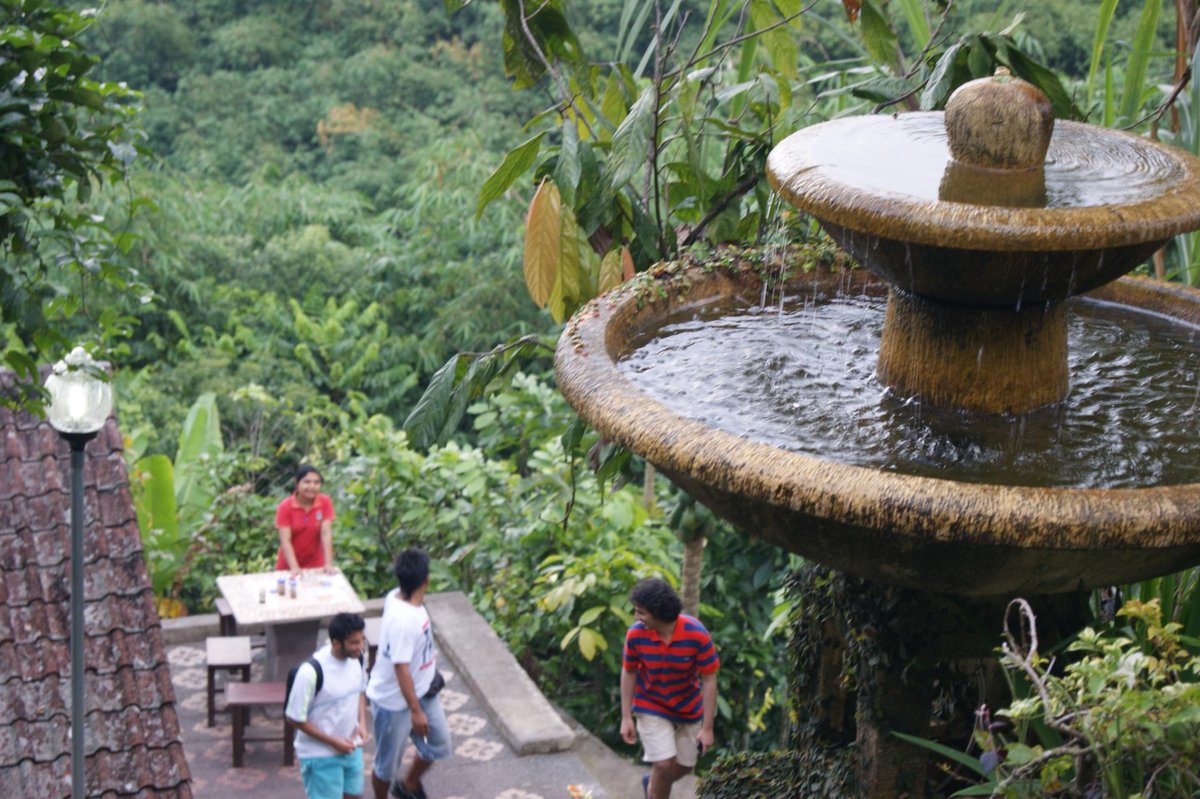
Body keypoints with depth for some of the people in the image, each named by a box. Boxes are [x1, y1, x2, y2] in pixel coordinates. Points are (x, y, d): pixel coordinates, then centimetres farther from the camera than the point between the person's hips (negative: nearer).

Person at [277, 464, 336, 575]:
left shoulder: (325, 502, -9)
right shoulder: (285, 506, -13)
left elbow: (326, 533, -14)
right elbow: (285, 540, -18)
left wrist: (328, 564, -22)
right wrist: (294, 568, -29)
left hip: (316, 566, 1)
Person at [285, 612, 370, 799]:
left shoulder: (356, 658, -9)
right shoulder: (311, 672, -30)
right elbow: (295, 718, -20)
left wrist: (362, 722, -4)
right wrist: (333, 741, -17)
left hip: (350, 747, 6)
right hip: (321, 754, -6)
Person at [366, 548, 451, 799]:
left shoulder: (396, 597, -8)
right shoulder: (403, 620, -36)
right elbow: (401, 668, -31)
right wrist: (416, 711, -24)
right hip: (394, 700, -9)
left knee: (438, 745, 19)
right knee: (387, 762, 13)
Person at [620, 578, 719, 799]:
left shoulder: (697, 635, -27)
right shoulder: (636, 634, -22)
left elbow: (709, 680, -19)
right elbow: (628, 673, -7)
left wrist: (707, 728, -17)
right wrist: (626, 717, -7)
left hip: (688, 709, 2)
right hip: (652, 707, -1)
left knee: (685, 766, 14)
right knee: (664, 764, -14)